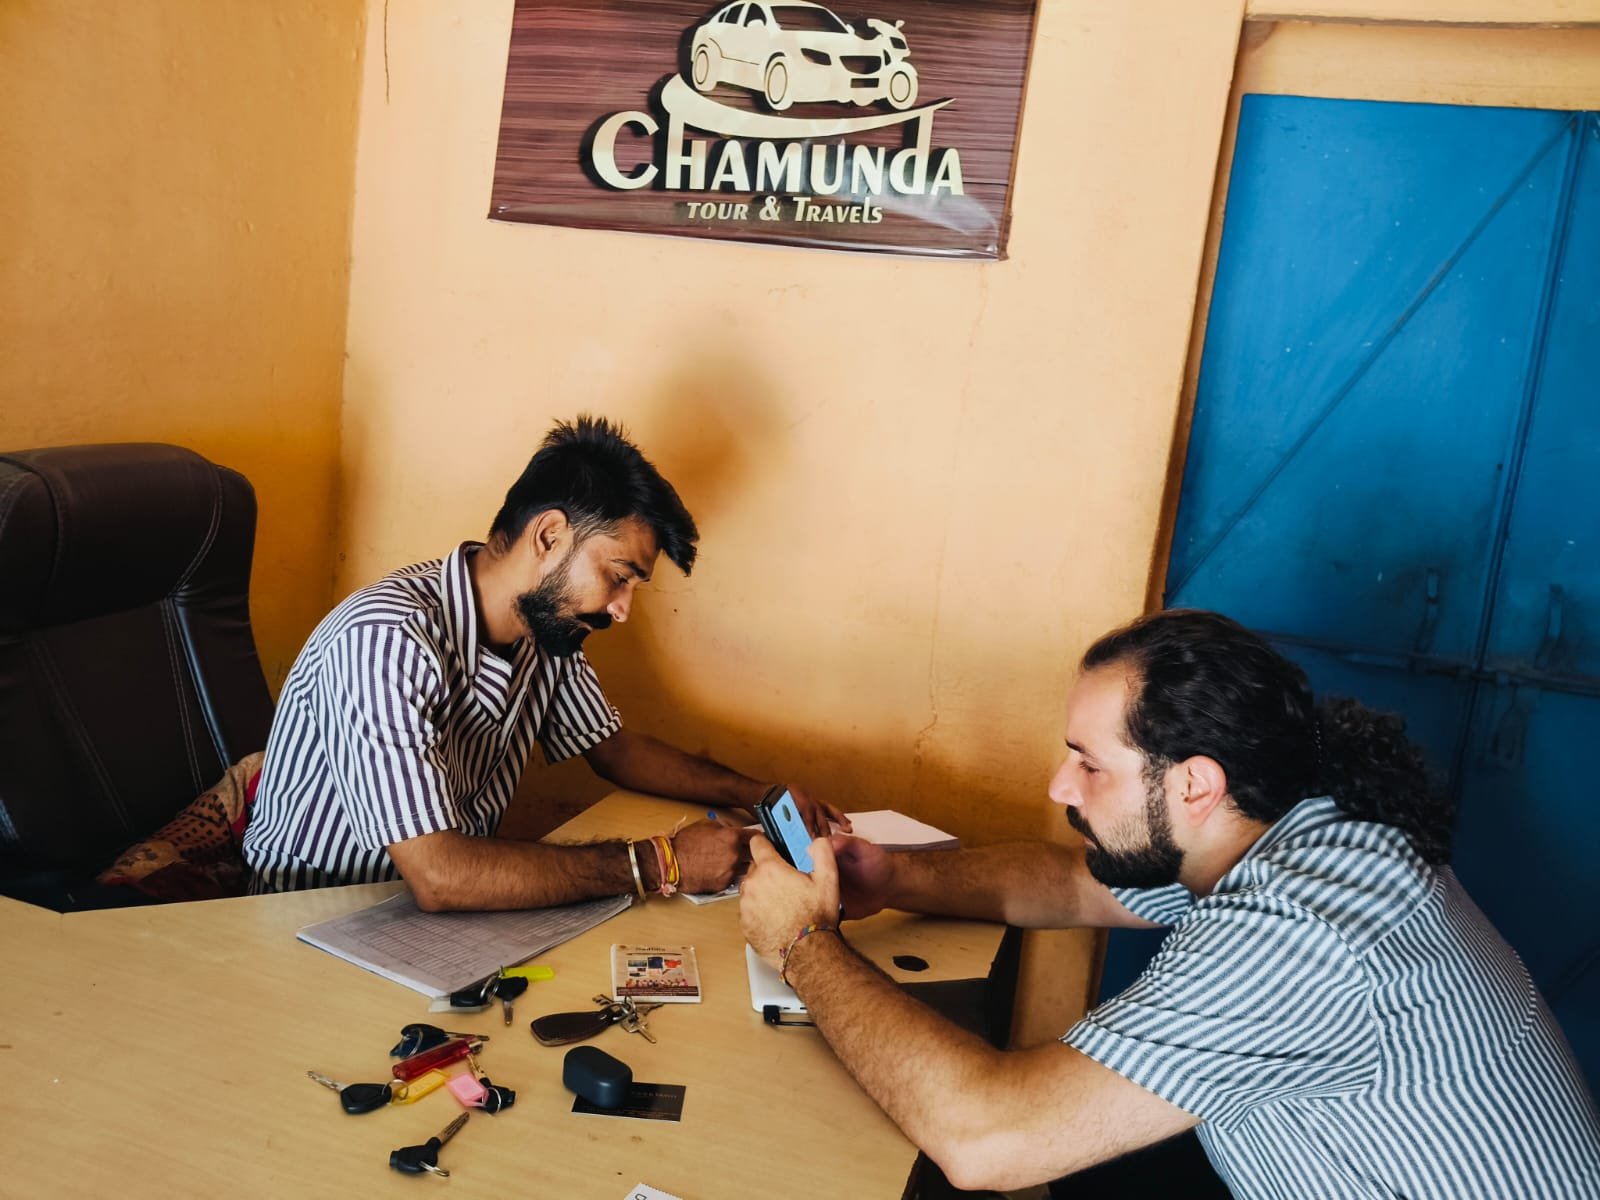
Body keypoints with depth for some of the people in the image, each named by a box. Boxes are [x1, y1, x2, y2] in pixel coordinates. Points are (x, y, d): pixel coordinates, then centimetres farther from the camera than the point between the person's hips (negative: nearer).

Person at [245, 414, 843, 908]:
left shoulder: (546, 628, -4)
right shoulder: (386, 640, -28)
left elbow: (612, 747, 13)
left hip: (453, 911, 7)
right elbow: (439, 877, -35)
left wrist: (758, 793, 0)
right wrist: (661, 862, -30)